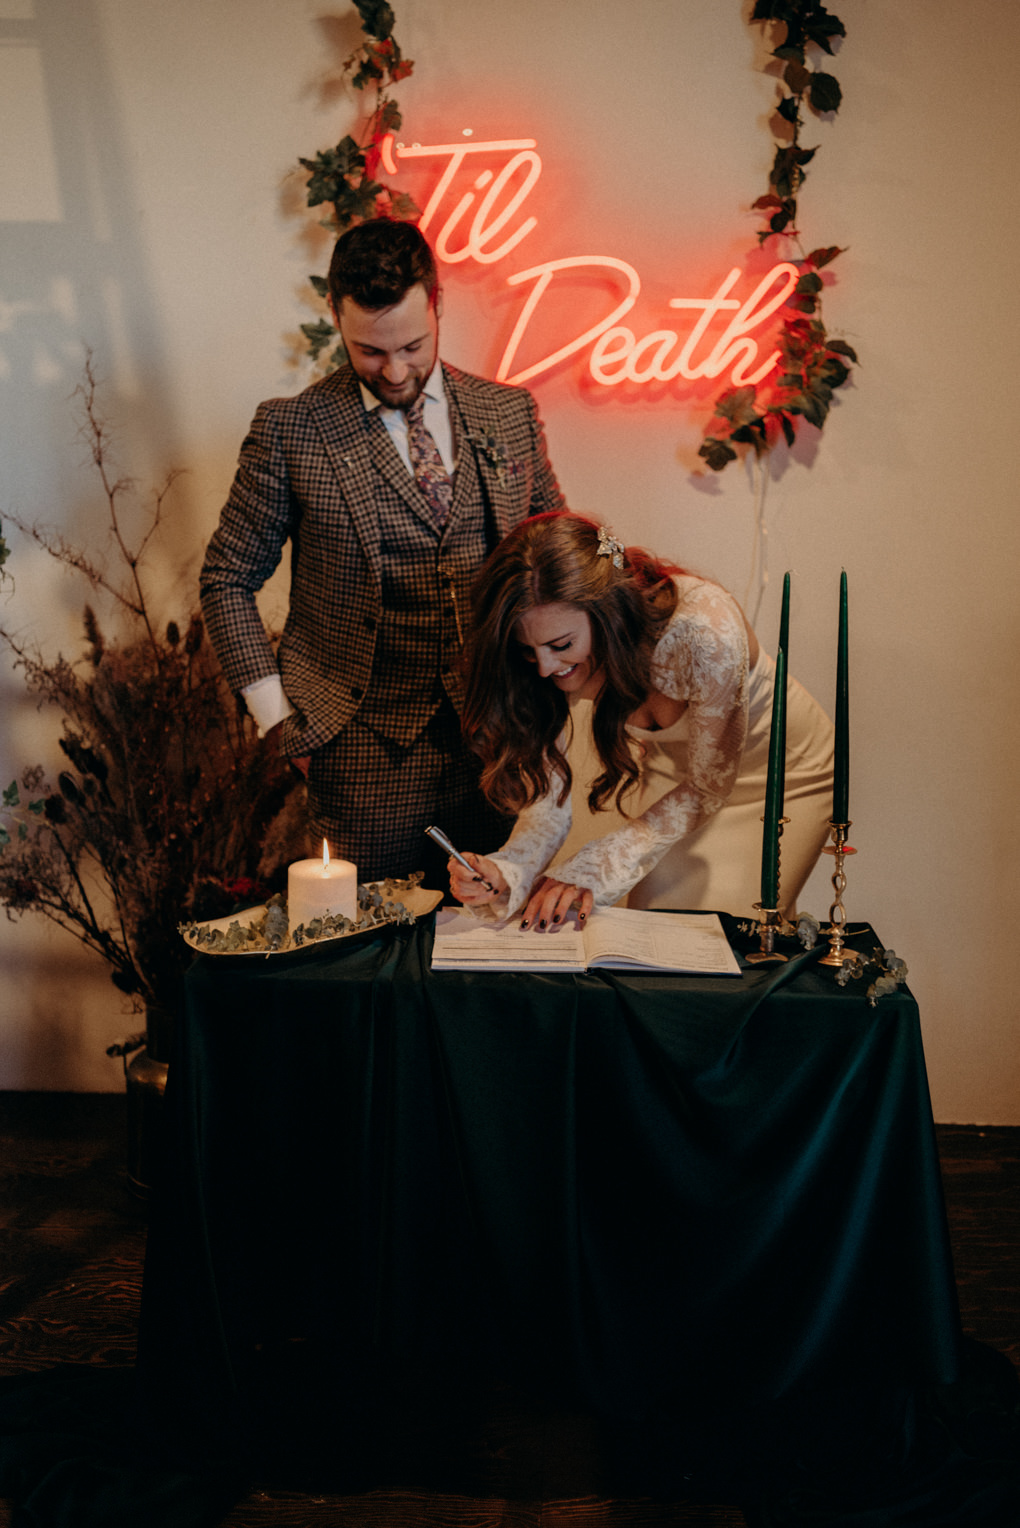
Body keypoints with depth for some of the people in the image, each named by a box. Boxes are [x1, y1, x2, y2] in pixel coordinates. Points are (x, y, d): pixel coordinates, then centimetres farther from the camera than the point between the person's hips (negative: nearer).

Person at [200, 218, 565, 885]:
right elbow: (228, 580, 3)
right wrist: (277, 714, -4)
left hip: (499, 734, 3)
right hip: (366, 750, -3)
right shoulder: (290, 430, -4)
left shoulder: (510, 412, 6)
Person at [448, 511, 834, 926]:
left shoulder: (706, 630, -37)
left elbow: (708, 789, -25)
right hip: (671, 775, 4)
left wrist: (592, 871, -30)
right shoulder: (551, 658, -23)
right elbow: (547, 802, -18)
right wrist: (504, 875, -38)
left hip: (777, 777, -3)